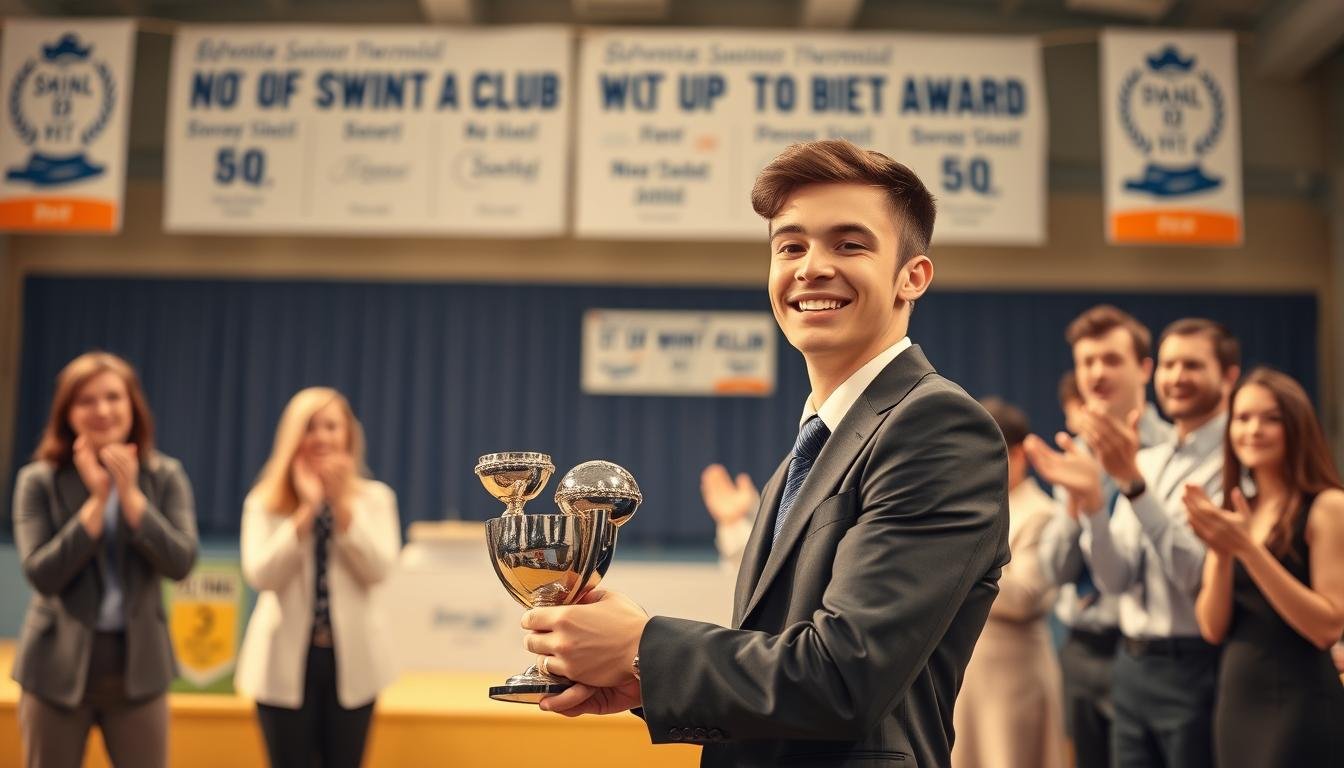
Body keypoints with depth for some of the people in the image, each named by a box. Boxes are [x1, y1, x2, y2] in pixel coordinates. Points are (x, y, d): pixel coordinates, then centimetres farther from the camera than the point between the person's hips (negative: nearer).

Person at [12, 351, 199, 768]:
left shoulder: (165, 476, 0)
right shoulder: (38, 481, -4)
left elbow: (181, 562, -12)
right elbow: (41, 574, -14)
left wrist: (130, 494, -19)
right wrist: (97, 500, -19)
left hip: (138, 667, 1)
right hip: (59, 668, -1)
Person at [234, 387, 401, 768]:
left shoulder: (375, 497, 2)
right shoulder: (265, 502, 0)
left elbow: (378, 569, -11)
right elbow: (260, 575, -13)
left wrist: (341, 503, -16)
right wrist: (307, 509, -17)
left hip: (352, 660, 1)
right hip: (287, 661, 0)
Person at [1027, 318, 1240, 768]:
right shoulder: (1146, 461, 11)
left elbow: (1196, 572, -20)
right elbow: (1116, 579, 3)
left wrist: (1133, 483, -26)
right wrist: (1090, 499, -13)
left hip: (1196, 668, -6)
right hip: (1133, 665, 7)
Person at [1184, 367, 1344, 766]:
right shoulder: (1231, 513, 8)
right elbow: (1213, 628, 1)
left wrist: (1248, 548, -22)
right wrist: (1222, 552, -15)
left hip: (1303, 707, -6)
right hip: (1235, 702, 6)